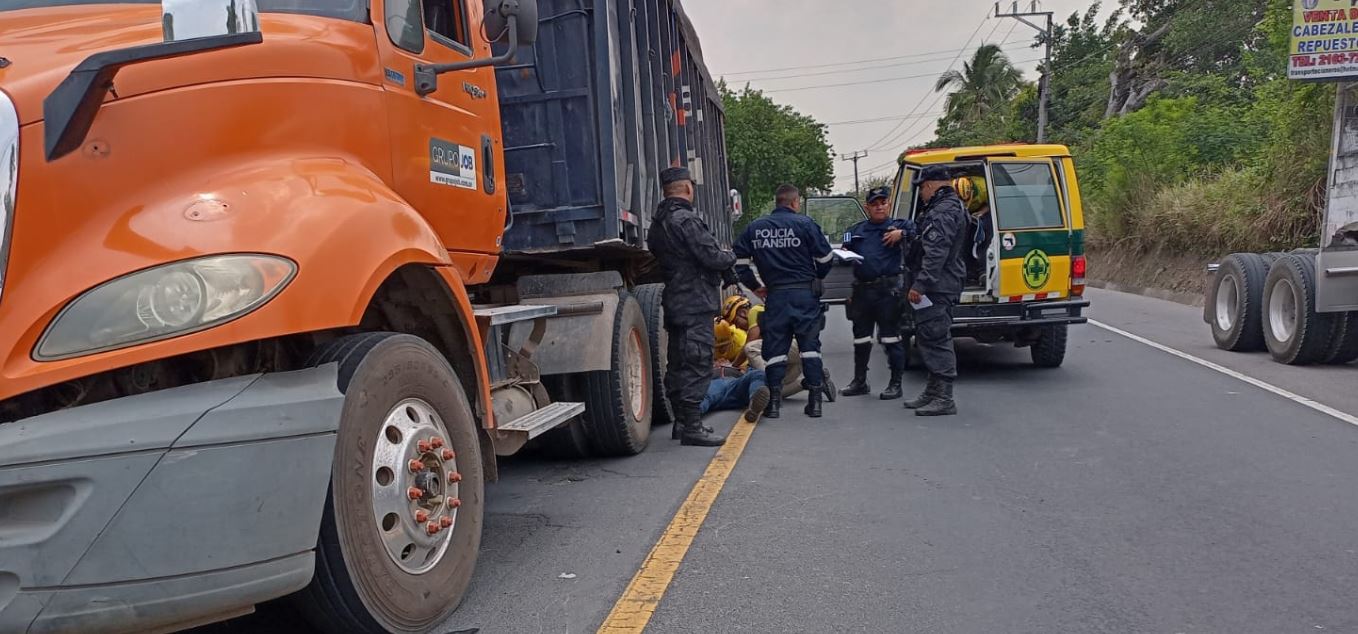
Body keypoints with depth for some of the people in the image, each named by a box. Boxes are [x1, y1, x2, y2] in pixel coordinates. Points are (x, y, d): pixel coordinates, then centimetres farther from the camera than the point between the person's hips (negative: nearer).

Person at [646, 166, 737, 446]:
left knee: (678, 364, 15)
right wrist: (730, 257, 2)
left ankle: (682, 420, 24)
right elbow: (711, 256, -21)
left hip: (674, 302, 10)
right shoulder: (686, 220, -16)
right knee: (697, 364, -7)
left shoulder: (658, 223, 14)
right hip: (696, 303, -10)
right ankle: (692, 427, -7)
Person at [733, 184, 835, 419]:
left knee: (775, 347, 7)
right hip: (804, 293, -2)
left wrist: (755, 285, 17)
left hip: (775, 294, 2)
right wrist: (816, 278, 17)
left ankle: (774, 402, 3)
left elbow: (739, 259, 7)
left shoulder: (755, 228, 7)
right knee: (809, 345, 6)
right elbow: (825, 256, -2)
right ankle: (815, 401, 5)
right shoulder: (805, 224, -2)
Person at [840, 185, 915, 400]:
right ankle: (860, 382, 26)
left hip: (888, 290, -5)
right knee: (860, 338, 13)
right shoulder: (856, 230, 19)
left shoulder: (898, 225, 5)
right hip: (862, 290, 5)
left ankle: (895, 384, 7)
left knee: (891, 338, -2)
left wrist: (901, 233, -18)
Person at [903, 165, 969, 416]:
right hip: (937, 288, 11)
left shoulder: (943, 212, -15)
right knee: (930, 339, 17)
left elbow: (936, 253, -24)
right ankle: (932, 393, 26)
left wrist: (920, 285, -25)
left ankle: (944, 399, -7)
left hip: (936, 289, -11)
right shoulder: (949, 207, 20)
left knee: (935, 340, -9)